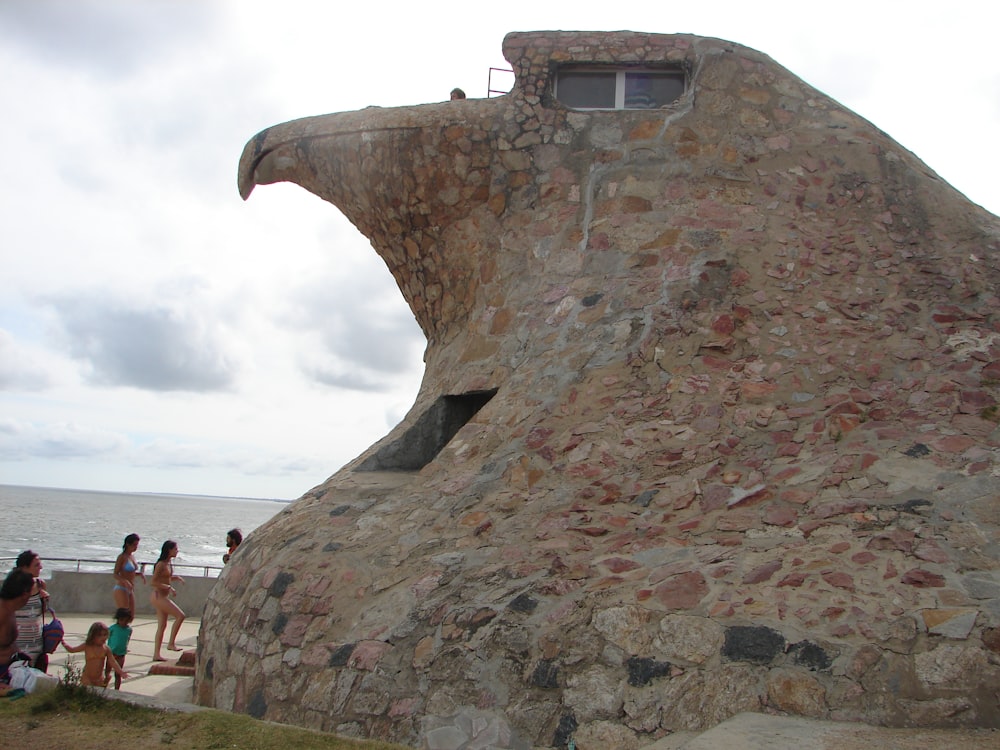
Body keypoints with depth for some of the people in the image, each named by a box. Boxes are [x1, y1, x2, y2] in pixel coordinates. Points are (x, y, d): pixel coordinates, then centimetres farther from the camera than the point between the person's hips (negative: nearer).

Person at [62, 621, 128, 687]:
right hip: (87, 678, -2)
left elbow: (112, 662, -8)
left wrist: (121, 672, -16)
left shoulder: (106, 649, -7)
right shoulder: (87, 646, -9)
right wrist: (63, 643, -9)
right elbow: (72, 650, 3)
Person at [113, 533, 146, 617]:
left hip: (130, 590, 8)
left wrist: (140, 574, 3)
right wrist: (125, 581, -30)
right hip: (121, 589, -8)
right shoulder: (122, 557, -11)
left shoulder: (132, 556, 10)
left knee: (131, 616, 10)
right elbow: (116, 574, -15)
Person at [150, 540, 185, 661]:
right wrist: (169, 588, -21)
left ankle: (156, 654, 14)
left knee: (162, 626, 10)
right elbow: (153, 582, -19)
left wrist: (176, 577, 8)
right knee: (180, 615, -13)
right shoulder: (161, 564, -15)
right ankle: (171, 643, -7)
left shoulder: (169, 563, 11)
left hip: (163, 597, 9)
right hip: (158, 596, -9)